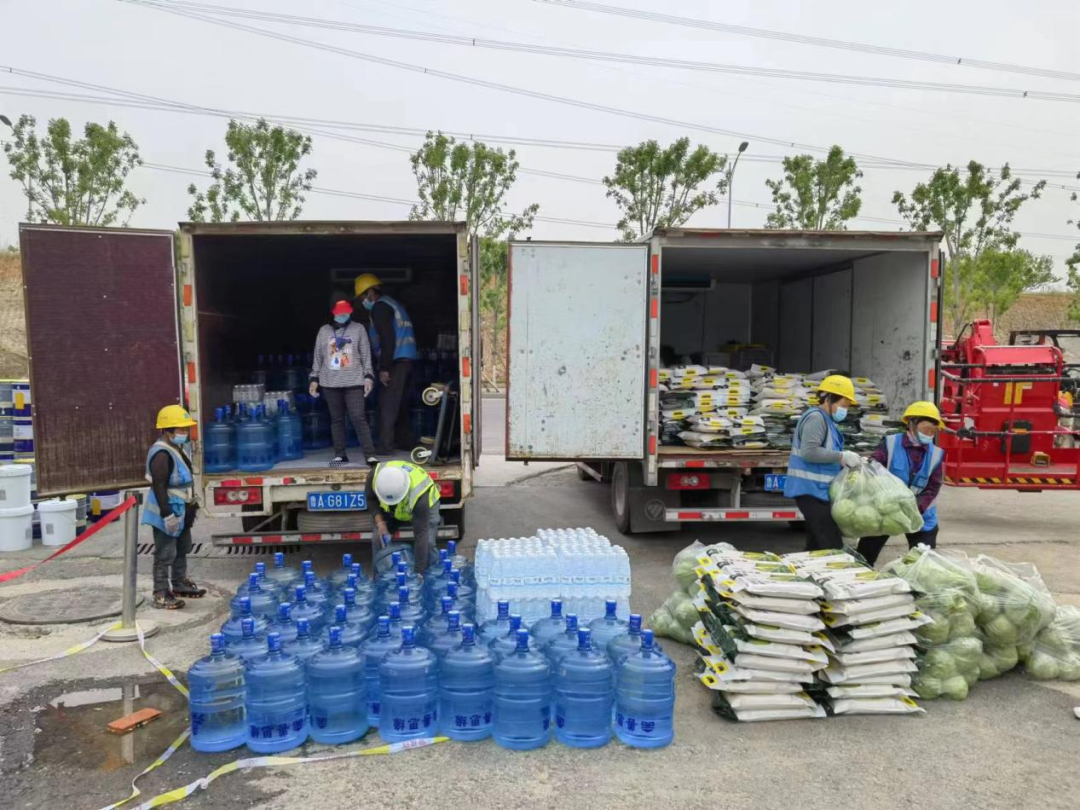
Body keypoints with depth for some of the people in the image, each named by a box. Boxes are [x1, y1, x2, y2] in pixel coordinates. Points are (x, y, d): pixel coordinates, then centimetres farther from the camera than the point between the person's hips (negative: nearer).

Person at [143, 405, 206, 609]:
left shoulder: (176, 449, 10)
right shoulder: (162, 454, -23)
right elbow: (159, 486, -26)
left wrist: (191, 504, 24)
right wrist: (167, 515, -26)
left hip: (180, 511, 11)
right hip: (167, 513, -11)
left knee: (182, 549, 22)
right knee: (165, 555, -2)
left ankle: (180, 584, 37)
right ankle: (161, 594, 7)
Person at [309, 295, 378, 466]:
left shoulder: (358, 329, 5)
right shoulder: (324, 330, 9)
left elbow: (366, 355, 5)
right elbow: (318, 357, 12)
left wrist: (368, 376, -3)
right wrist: (314, 379, 8)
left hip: (354, 382, -2)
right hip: (330, 383, 2)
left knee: (359, 417, -11)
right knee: (336, 419, 6)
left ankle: (370, 454, -11)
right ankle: (340, 454, 13)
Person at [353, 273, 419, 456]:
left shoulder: (379, 307, -7)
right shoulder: (391, 304, 24)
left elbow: (387, 339, -17)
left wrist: (384, 368, -18)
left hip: (396, 361, -10)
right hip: (406, 360, 10)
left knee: (387, 404, -8)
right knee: (399, 403, 16)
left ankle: (385, 446, -8)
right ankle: (406, 441, 21)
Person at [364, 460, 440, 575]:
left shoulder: (418, 494, -46)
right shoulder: (375, 475, -37)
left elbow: (421, 534, -40)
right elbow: (371, 499, -13)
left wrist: (419, 571, -38)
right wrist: (379, 523, -27)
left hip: (425, 505, -3)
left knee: (427, 542, -21)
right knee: (377, 538, -11)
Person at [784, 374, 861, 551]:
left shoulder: (825, 420, 18)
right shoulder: (816, 417, -13)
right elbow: (809, 452, -25)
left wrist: (844, 461, 5)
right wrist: (842, 456, -20)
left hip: (815, 489, 11)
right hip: (811, 489, -11)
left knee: (816, 545, 13)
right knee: (832, 546, -13)